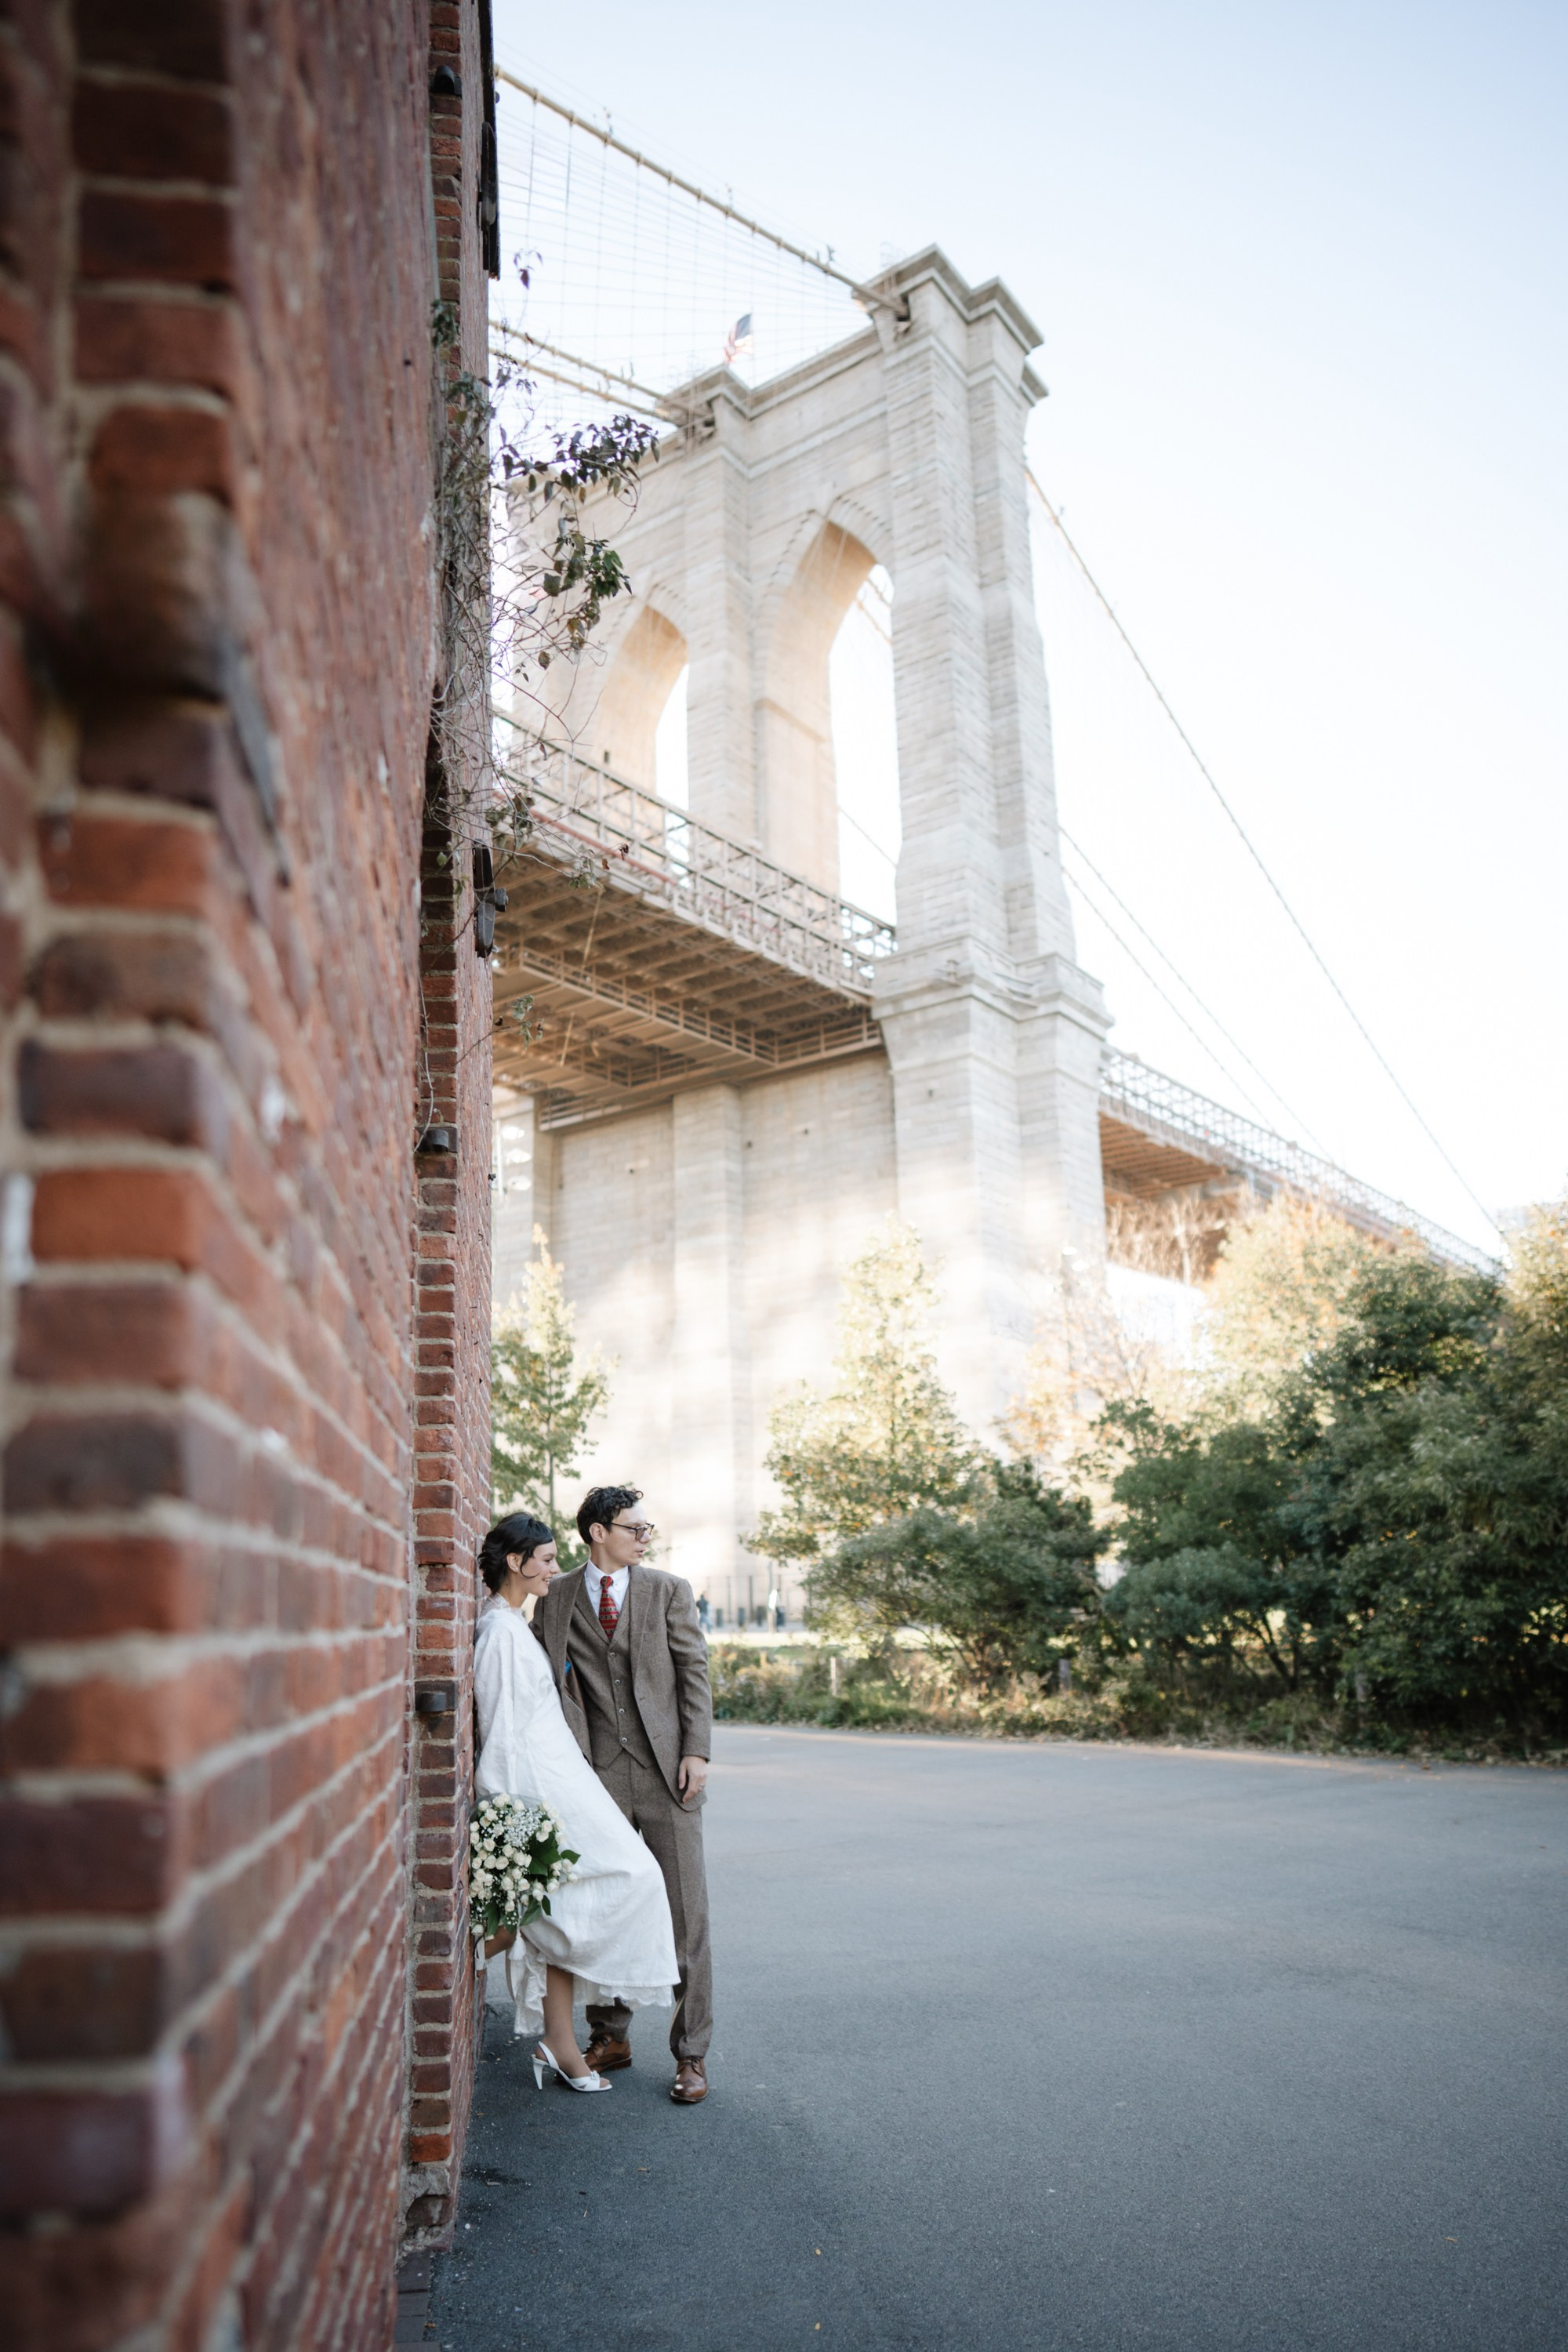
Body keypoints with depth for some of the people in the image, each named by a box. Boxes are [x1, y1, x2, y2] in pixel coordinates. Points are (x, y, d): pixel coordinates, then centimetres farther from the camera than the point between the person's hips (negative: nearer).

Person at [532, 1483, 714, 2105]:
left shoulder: (669, 1590, 4)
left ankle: (691, 2054, 11)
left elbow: (694, 1672, 2)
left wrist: (697, 1751, -6)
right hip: (598, 1774, 1)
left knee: (685, 1913, 1)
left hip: (667, 1771, -1)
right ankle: (610, 2037, 27)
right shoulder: (555, 1599, 6)